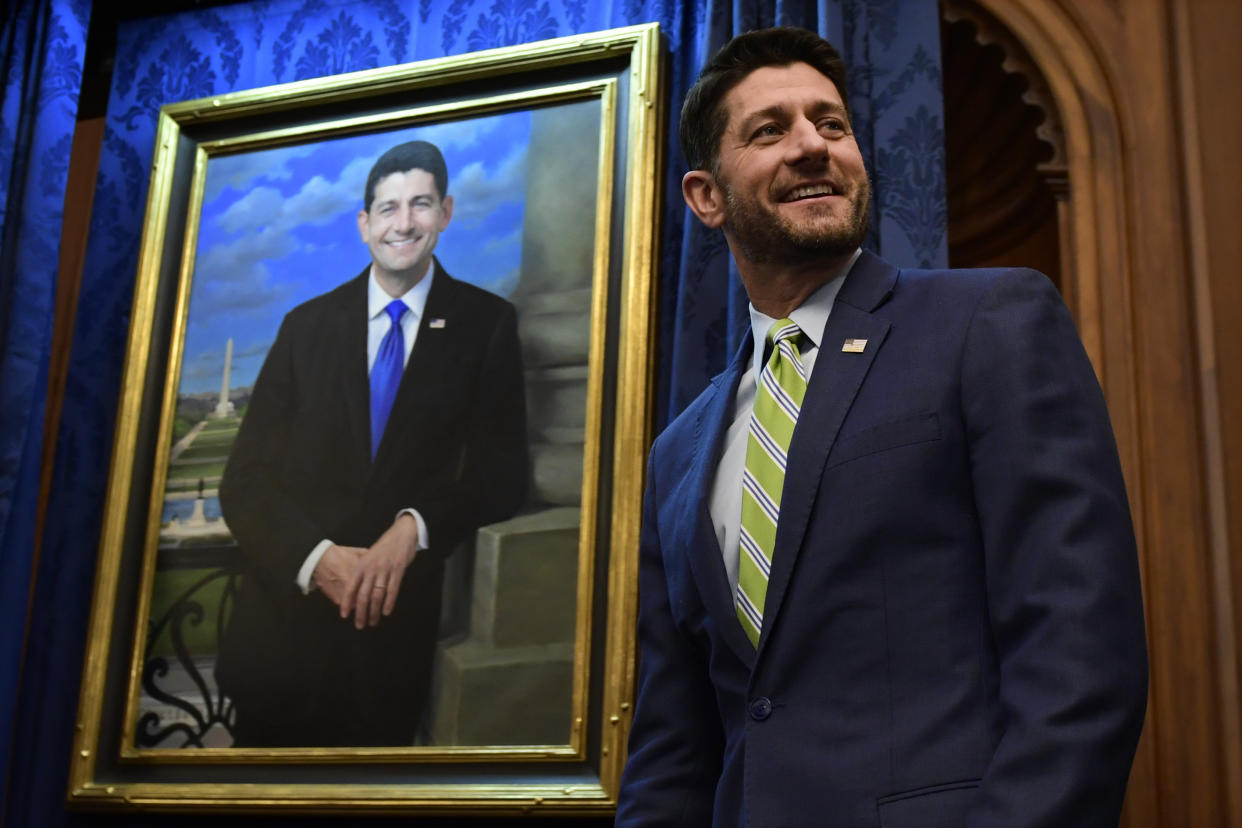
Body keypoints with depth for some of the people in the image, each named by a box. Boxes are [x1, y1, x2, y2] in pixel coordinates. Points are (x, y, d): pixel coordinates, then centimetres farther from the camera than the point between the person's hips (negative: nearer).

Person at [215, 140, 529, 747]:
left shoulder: (486, 325, 0)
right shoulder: (307, 326, 5)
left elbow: (503, 473, -4)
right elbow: (244, 481, 1)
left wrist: (415, 526, -22)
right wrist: (317, 557, -17)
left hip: (398, 631, -1)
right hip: (285, 617, 1)